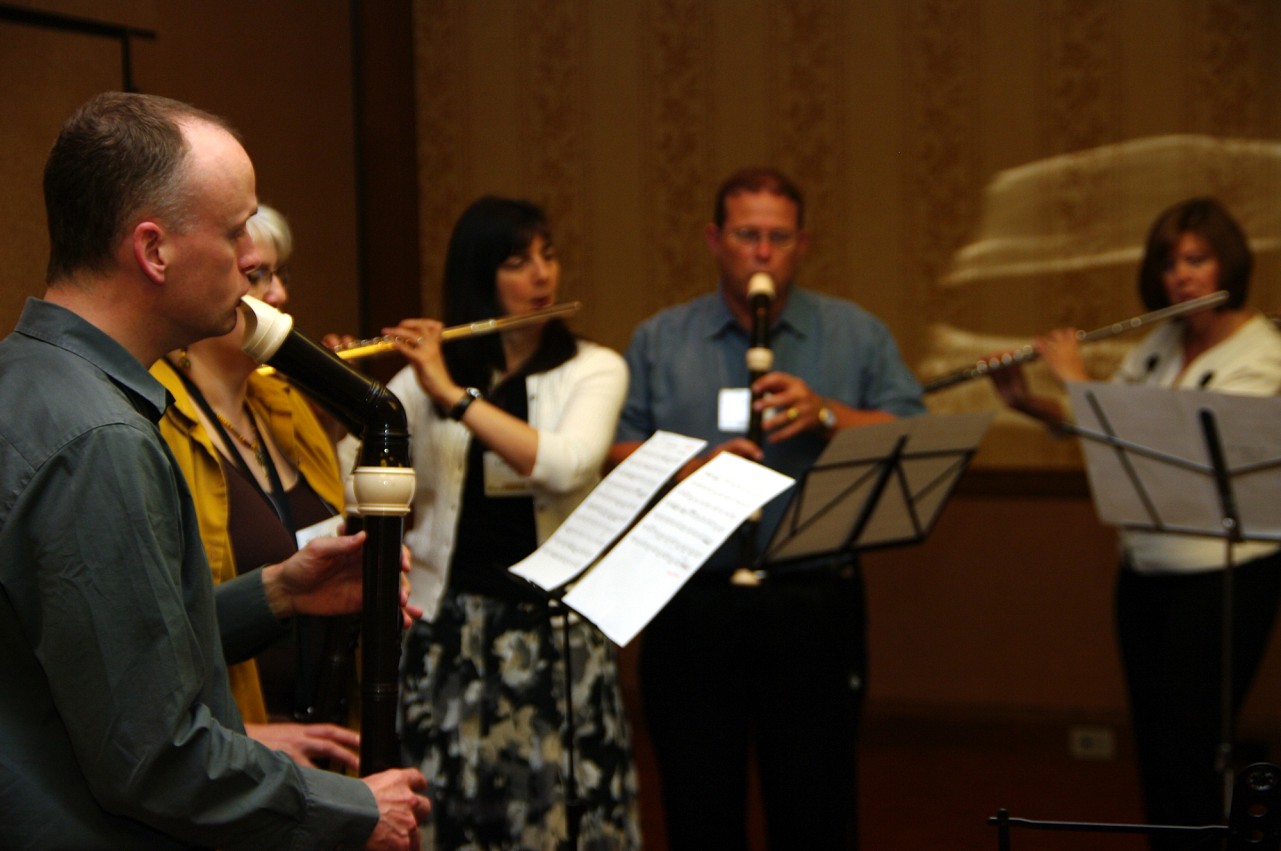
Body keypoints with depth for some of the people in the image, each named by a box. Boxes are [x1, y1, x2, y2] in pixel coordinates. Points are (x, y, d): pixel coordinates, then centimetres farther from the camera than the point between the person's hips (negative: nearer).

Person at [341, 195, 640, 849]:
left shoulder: (593, 369, 5)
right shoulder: (427, 373, 8)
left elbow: (566, 466, -16)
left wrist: (453, 396, -19)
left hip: (554, 626, -1)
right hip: (445, 624, 1)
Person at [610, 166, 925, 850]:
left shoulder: (858, 336, 10)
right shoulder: (658, 342, 12)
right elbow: (614, 458, 4)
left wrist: (826, 414, -13)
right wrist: (694, 471, -14)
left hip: (815, 607, -1)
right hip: (691, 606, 1)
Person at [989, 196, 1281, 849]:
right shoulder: (1159, 344, 8)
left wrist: (1078, 379, -18)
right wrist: (1027, 403, 1)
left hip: (1224, 575, -7)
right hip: (1144, 569, 7)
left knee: (1187, 747, -8)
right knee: (1152, 745, 11)